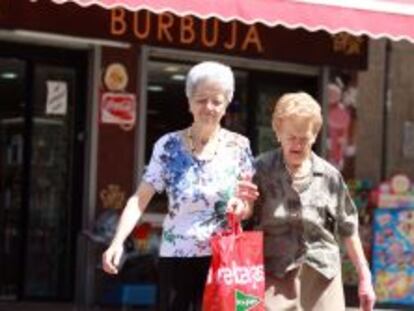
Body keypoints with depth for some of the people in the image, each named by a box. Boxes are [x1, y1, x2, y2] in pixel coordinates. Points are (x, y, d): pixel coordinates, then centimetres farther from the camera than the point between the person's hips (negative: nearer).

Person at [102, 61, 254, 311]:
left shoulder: (239, 147, 3)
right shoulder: (169, 146, 1)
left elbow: (252, 202, 8)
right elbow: (140, 199, -2)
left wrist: (244, 206, -16)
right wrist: (118, 241, -15)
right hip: (176, 259, 0)